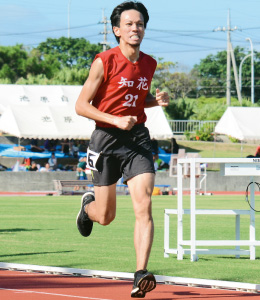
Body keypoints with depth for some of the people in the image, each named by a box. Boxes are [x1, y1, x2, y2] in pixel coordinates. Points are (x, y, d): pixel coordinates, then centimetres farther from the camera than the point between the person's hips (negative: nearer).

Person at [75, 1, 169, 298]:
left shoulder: (149, 64, 7)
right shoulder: (104, 62, -9)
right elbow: (81, 105, -9)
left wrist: (157, 100, 3)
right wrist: (116, 120, -20)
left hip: (138, 139, 3)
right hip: (107, 139, -3)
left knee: (144, 206, -16)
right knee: (106, 216, 6)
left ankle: (141, 275, -20)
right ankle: (88, 204, 45)